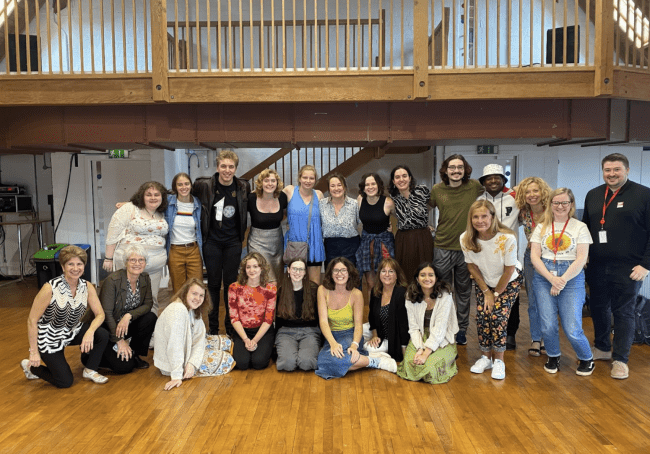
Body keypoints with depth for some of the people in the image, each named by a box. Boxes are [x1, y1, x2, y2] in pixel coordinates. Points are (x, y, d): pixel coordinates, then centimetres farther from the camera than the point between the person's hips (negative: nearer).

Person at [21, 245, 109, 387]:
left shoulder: (87, 287, -11)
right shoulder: (50, 288, -26)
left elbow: (100, 314, -9)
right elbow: (32, 321, -20)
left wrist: (90, 331, -30)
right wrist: (34, 352, -18)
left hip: (73, 332, 5)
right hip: (49, 337, -5)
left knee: (102, 335, -21)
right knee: (66, 382, -3)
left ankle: (90, 370, 3)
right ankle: (30, 366, 23)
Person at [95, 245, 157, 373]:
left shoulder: (145, 279, -4)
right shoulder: (113, 280, -22)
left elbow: (148, 304, -5)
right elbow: (106, 313, -21)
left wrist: (129, 315, -25)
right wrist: (119, 341, -21)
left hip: (126, 324, 6)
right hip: (107, 328, -6)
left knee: (151, 318, -22)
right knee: (124, 366, -16)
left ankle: (134, 354, -1)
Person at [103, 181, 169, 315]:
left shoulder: (162, 214, 12)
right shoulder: (129, 209, -4)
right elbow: (113, 234, -5)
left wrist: (165, 258, 13)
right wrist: (108, 258, -7)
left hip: (155, 266, 5)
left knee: (151, 299, 9)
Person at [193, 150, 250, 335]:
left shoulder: (243, 187, -2)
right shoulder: (205, 185, -8)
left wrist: (242, 236, 10)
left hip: (233, 243, 1)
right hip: (212, 242, -1)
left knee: (231, 284, 6)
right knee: (213, 284, 6)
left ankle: (231, 325, 19)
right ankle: (213, 326, 18)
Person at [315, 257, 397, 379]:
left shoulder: (356, 294, -8)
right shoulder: (323, 290, -5)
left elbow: (358, 324, -10)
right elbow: (323, 320, -12)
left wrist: (354, 345, -30)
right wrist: (333, 343, -29)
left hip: (350, 335, -3)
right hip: (332, 336, 3)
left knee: (333, 359, -35)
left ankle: (374, 361, -15)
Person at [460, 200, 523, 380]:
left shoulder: (507, 238, -31)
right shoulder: (466, 239, -21)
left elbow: (509, 270, -19)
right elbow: (472, 267, -7)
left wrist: (496, 294, -10)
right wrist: (486, 292, -5)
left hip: (509, 282, -3)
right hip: (484, 282, 3)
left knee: (498, 316, -14)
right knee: (482, 316, -7)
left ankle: (498, 360, 3)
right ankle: (486, 357, 13)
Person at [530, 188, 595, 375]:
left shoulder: (580, 227, 5)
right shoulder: (541, 228, 11)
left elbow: (581, 258, -3)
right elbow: (534, 256, 3)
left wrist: (563, 280, -12)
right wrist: (551, 278, -11)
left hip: (572, 278, -2)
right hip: (543, 277, 2)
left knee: (572, 329, -7)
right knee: (548, 325, -3)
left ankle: (586, 359, 22)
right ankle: (553, 357, 24)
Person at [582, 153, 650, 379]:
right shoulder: (592, 195, 10)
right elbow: (585, 228, 19)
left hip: (628, 268, -5)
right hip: (597, 267, 5)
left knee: (623, 312, 3)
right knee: (598, 308, 14)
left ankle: (620, 359, 14)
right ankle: (602, 348, 32)